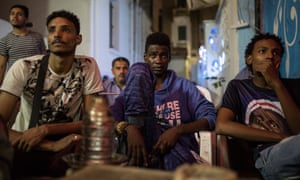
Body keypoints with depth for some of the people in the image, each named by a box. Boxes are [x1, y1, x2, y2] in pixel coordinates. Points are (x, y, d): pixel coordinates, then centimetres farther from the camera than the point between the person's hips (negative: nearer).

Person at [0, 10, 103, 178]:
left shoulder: (88, 66, -9)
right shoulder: (24, 68, -12)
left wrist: (45, 129, -22)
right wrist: (52, 145, -29)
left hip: (67, 146, 2)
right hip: (26, 148, -1)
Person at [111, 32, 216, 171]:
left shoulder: (184, 86, 16)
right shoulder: (133, 87, 18)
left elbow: (211, 117, 2)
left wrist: (177, 130, -15)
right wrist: (130, 128, -23)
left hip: (177, 150, -1)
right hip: (145, 148, 1)